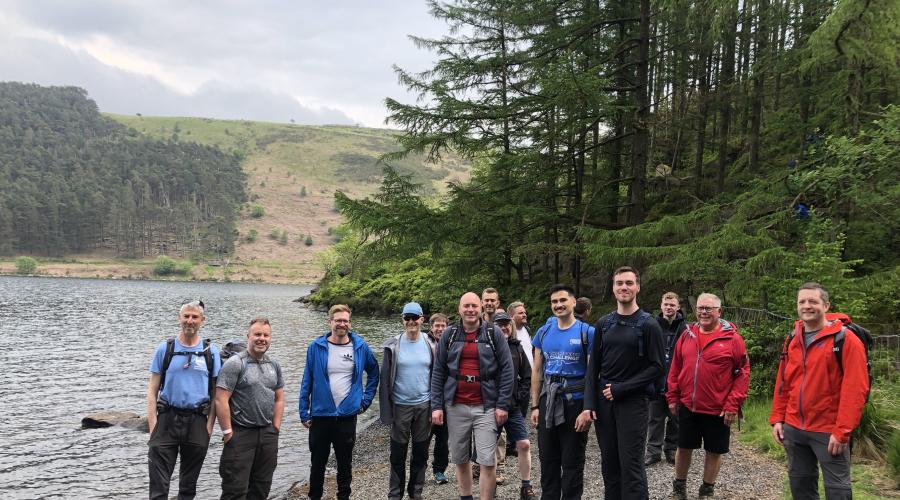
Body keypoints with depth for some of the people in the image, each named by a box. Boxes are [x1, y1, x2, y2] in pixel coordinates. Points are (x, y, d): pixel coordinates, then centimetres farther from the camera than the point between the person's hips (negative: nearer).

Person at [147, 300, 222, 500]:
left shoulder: (211, 352, 3)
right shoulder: (165, 349, 2)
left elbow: (216, 392, 4)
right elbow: (152, 390, 3)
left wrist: (210, 425, -4)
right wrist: (153, 425, -6)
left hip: (197, 423, 1)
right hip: (167, 419, -1)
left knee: (189, 484, 13)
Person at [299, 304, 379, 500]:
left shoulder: (360, 347, -2)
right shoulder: (316, 347, -5)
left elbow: (373, 372, 14)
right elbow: (307, 381, -1)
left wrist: (366, 399, 6)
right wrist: (304, 413, -3)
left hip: (348, 415, 1)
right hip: (320, 415, 0)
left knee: (345, 463, 12)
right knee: (317, 463, 11)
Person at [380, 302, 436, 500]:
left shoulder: (430, 345, 0)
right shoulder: (393, 345, -5)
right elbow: (385, 379, -3)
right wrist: (386, 411, -7)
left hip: (424, 406, 2)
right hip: (400, 406, -2)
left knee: (421, 453, 11)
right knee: (398, 454, 6)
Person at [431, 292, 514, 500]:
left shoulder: (494, 333, 0)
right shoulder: (449, 335, 6)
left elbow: (506, 369, -1)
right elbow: (438, 372, 7)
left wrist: (503, 405, -6)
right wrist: (436, 406, 0)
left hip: (485, 406, -2)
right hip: (456, 406, 2)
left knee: (487, 461, -5)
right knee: (460, 458, 10)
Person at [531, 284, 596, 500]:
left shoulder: (587, 332, -6)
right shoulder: (544, 332, 6)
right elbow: (537, 371, 11)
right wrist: (535, 406, 7)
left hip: (575, 401, -4)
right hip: (548, 400, 4)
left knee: (572, 461, 6)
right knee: (547, 459, 12)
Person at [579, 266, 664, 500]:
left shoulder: (648, 325, -3)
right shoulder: (603, 324, 10)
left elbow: (656, 367, -8)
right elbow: (593, 367, 8)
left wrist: (620, 389, -12)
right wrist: (588, 405, -2)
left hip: (633, 401, -4)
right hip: (603, 400, 4)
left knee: (631, 465, -5)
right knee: (609, 464, 8)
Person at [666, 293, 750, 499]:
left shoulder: (732, 338, -8)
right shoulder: (687, 335, 4)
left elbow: (743, 373, -8)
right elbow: (675, 368, 11)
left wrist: (733, 405, -12)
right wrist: (672, 397, 8)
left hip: (718, 410, -3)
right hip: (687, 406, 3)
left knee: (714, 451, 10)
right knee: (683, 447, 13)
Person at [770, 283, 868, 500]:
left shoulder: (845, 339, -11)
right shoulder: (792, 341, 9)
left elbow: (855, 389, -16)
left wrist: (842, 431, -19)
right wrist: (777, 418, 8)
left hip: (829, 431, -6)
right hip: (794, 428, 6)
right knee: (799, 482, 14)